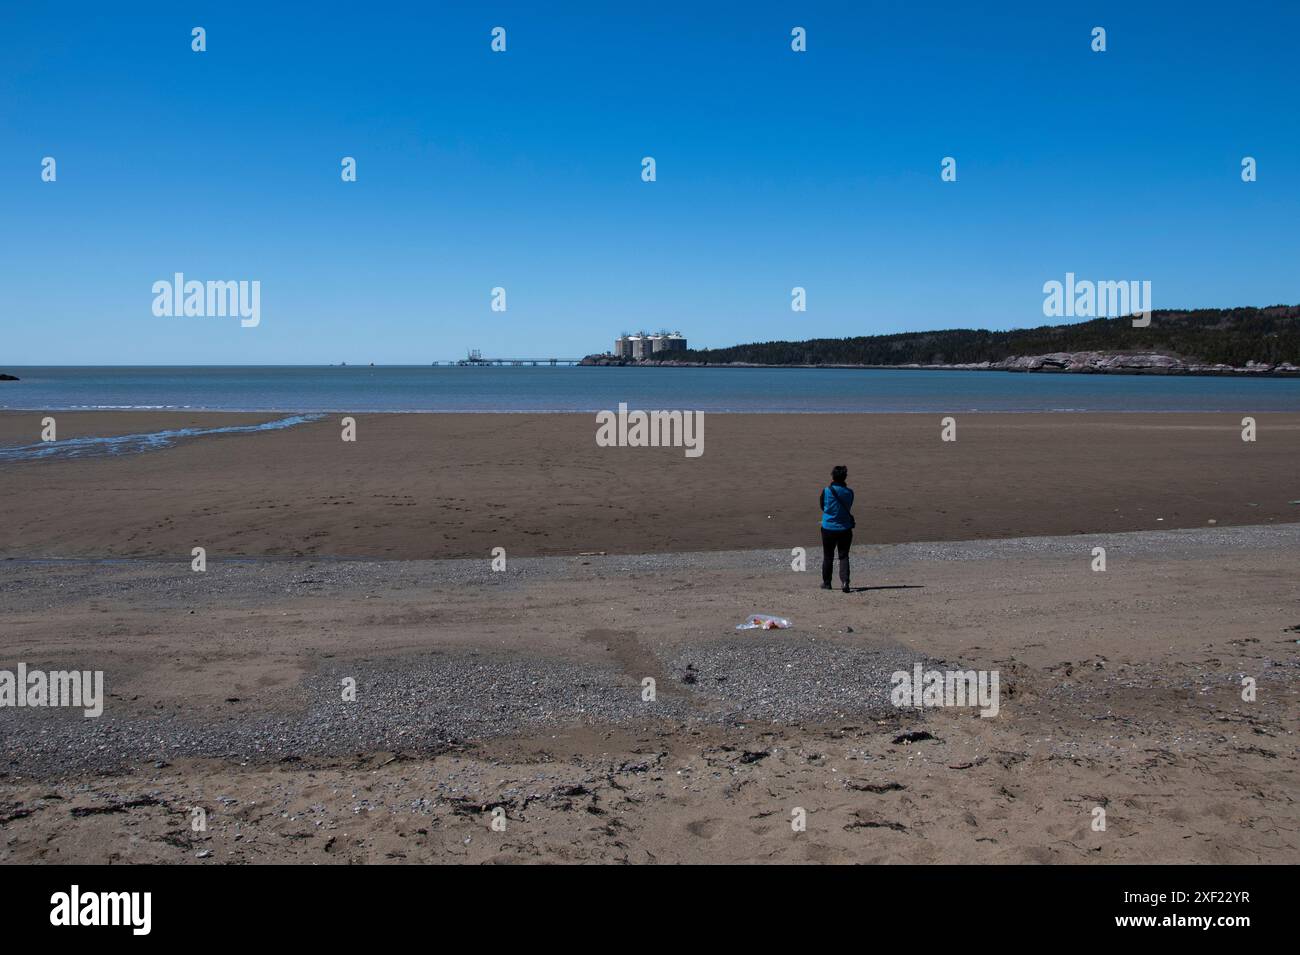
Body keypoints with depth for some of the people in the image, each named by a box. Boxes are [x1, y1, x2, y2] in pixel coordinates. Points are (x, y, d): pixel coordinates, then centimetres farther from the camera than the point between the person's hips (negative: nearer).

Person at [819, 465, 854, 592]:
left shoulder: (826, 491, -11)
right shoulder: (849, 492, -3)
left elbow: (822, 506, 4)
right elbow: (848, 508, 10)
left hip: (828, 528, -1)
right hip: (845, 529, 1)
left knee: (828, 557, 12)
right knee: (844, 556, 7)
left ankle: (826, 583, 20)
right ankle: (845, 581, -11)